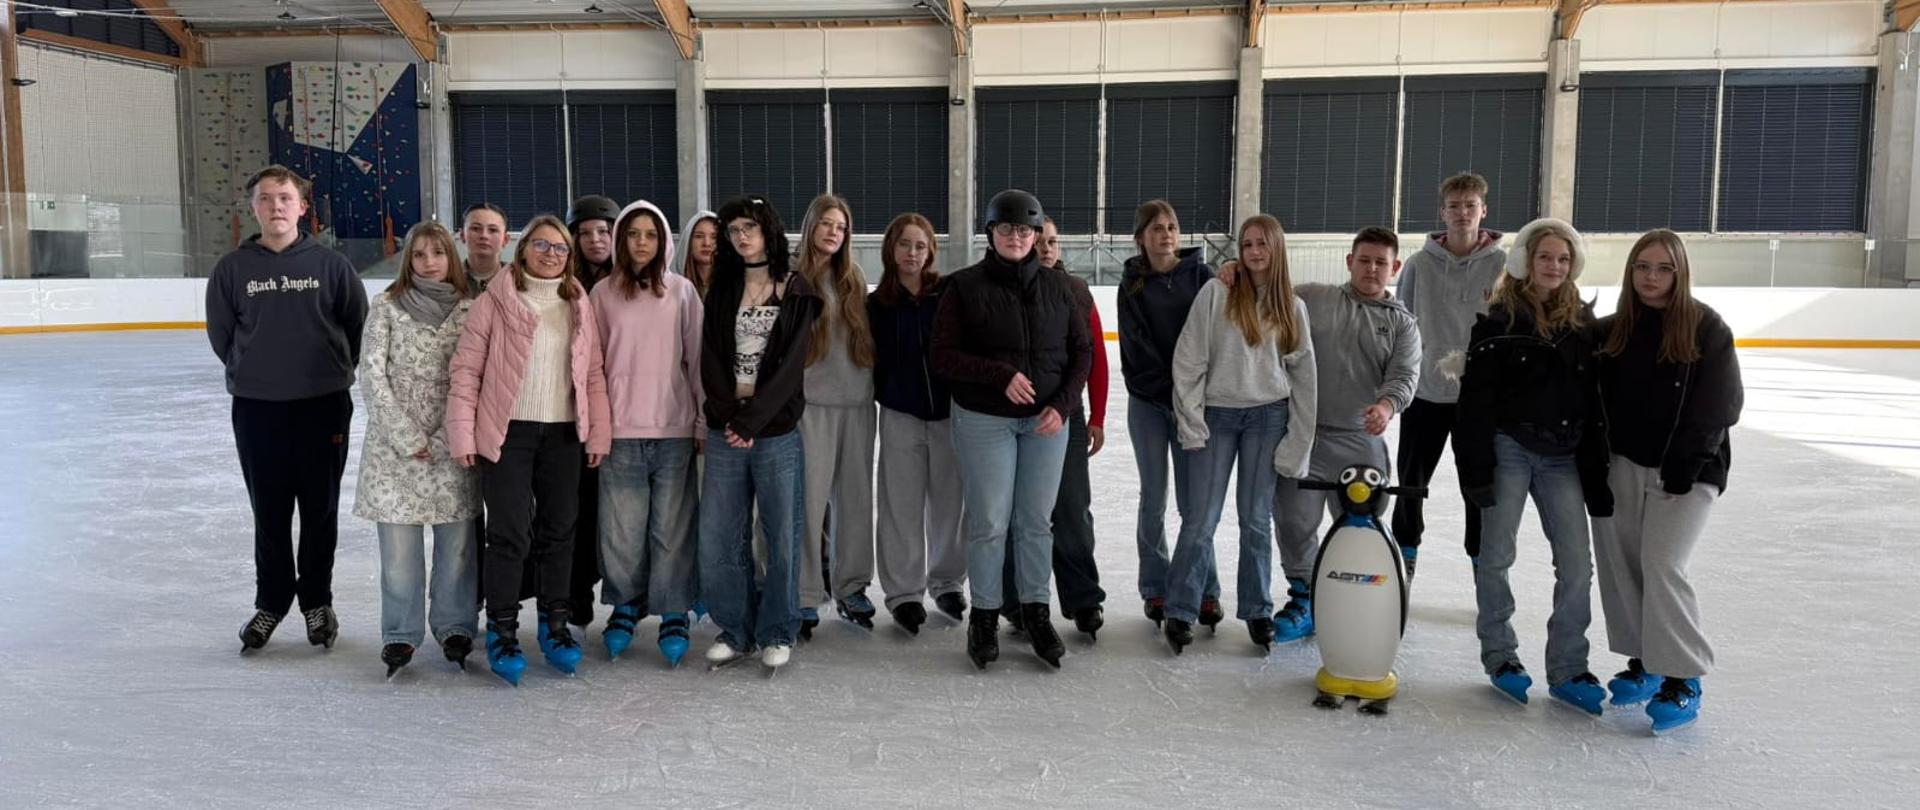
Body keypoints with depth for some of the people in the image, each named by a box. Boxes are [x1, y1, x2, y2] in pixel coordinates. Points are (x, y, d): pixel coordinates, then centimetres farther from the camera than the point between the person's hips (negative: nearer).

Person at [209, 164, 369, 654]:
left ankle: (317, 602, 23)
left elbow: (357, 324, 4)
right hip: (257, 409, 1)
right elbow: (221, 334, 8)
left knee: (320, 512, 8)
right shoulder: (233, 269, -1)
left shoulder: (331, 265, -3)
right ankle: (270, 602, 25)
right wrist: (254, 371, 8)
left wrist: (333, 371, 6)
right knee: (269, 514, 10)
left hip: (324, 405, -1)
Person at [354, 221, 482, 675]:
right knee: (399, 544, 2)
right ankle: (400, 633, 16)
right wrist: (406, 435, -9)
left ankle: (455, 627, 19)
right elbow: (371, 372, -3)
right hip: (395, 443, -1)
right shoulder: (388, 307, 1)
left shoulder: (470, 309, 3)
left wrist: (451, 435, -8)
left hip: (453, 444, 1)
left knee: (457, 539, 4)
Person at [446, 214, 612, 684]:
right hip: (508, 433, -4)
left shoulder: (578, 304, 10)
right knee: (509, 534, -4)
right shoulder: (495, 301, -2)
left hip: (563, 434, 4)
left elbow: (594, 374, 10)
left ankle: (555, 626, 22)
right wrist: (462, 434, -8)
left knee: (559, 532, 9)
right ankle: (502, 631, 9)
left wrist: (598, 433, 5)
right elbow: (466, 368, -3)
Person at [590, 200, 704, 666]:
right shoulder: (603, 294, 6)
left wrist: (703, 421, 3)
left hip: (674, 428, 0)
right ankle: (625, 607, 21)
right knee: (622, 527, 4)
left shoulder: (682, 292, 5)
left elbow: (697, 359, 6)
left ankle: (673, 614, 11)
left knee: (672, 526, 1)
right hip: (620, 430, 1)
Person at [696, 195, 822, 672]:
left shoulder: (796, 294, 2)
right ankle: (735, 630, 18)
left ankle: (777, 633, 17)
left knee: (782, 537, 2)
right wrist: (731, 416, -10)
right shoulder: (721, 292, 13)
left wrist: (751, 421, -15)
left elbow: (791, 365, -7)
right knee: (717, 540, 3)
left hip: (777, 432, -3)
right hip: (725, 433, 3)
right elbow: (710, 360, 5)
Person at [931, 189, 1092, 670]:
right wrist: (1001, 375, -19)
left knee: (1037, 519, 8)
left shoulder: (1057, 288, 5)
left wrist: (1062, 404, -6)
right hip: (984, 419, -2)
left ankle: (1036, 610, 22)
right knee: (988, 522, 0)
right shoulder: (965, 287, -4)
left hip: (1047, 420, 3)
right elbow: (943, 356, -8)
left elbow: (1082, 351, 8)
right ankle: (984, 615, 16)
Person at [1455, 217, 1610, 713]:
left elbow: (1593, 402, 10)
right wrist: (1476, 467, -14)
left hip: (1562, 456, 4)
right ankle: (1499, 654, 22)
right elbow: (1476, 398, -8)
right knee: (1496, 555, 4)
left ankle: (1567, 670, 14)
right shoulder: (1500, 319, -6)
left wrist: (1597, 474, 6)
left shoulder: (1582, 322, 8)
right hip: (1509, 448, -4)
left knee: (1577, 564, 2)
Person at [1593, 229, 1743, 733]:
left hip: (1685, 470, -5)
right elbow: (1600, 395, 10)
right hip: (1624, 464, 5)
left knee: (1661, 564, -13)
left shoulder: (1707, 328, -6)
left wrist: (1684, 465, -15)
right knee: (1619, 561, 6)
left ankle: (1683, 680, -3)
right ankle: (1643, 662, 22)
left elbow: (1721, 405, -10)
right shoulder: (1614, 329, 6)